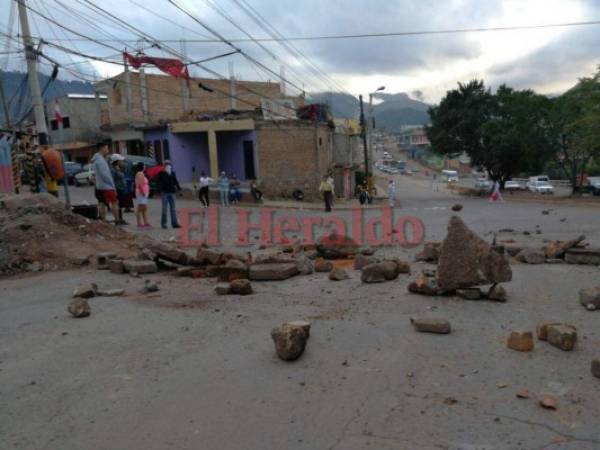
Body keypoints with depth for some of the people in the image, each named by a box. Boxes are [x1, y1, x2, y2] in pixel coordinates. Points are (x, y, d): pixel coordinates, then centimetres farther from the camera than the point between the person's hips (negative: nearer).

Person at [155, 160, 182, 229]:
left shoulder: (173, 173, 14)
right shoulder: (161, 173, 1)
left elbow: (175, 181, 17)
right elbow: (158, 182, -4)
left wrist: (178, 188, 4)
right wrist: (160, 190, -17)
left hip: (171, 192, 4)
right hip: (164, 192, -4)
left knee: (173, 208, 2)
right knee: (164, 208, -2)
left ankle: (174, 223, 2)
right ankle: (163, 223, 6)